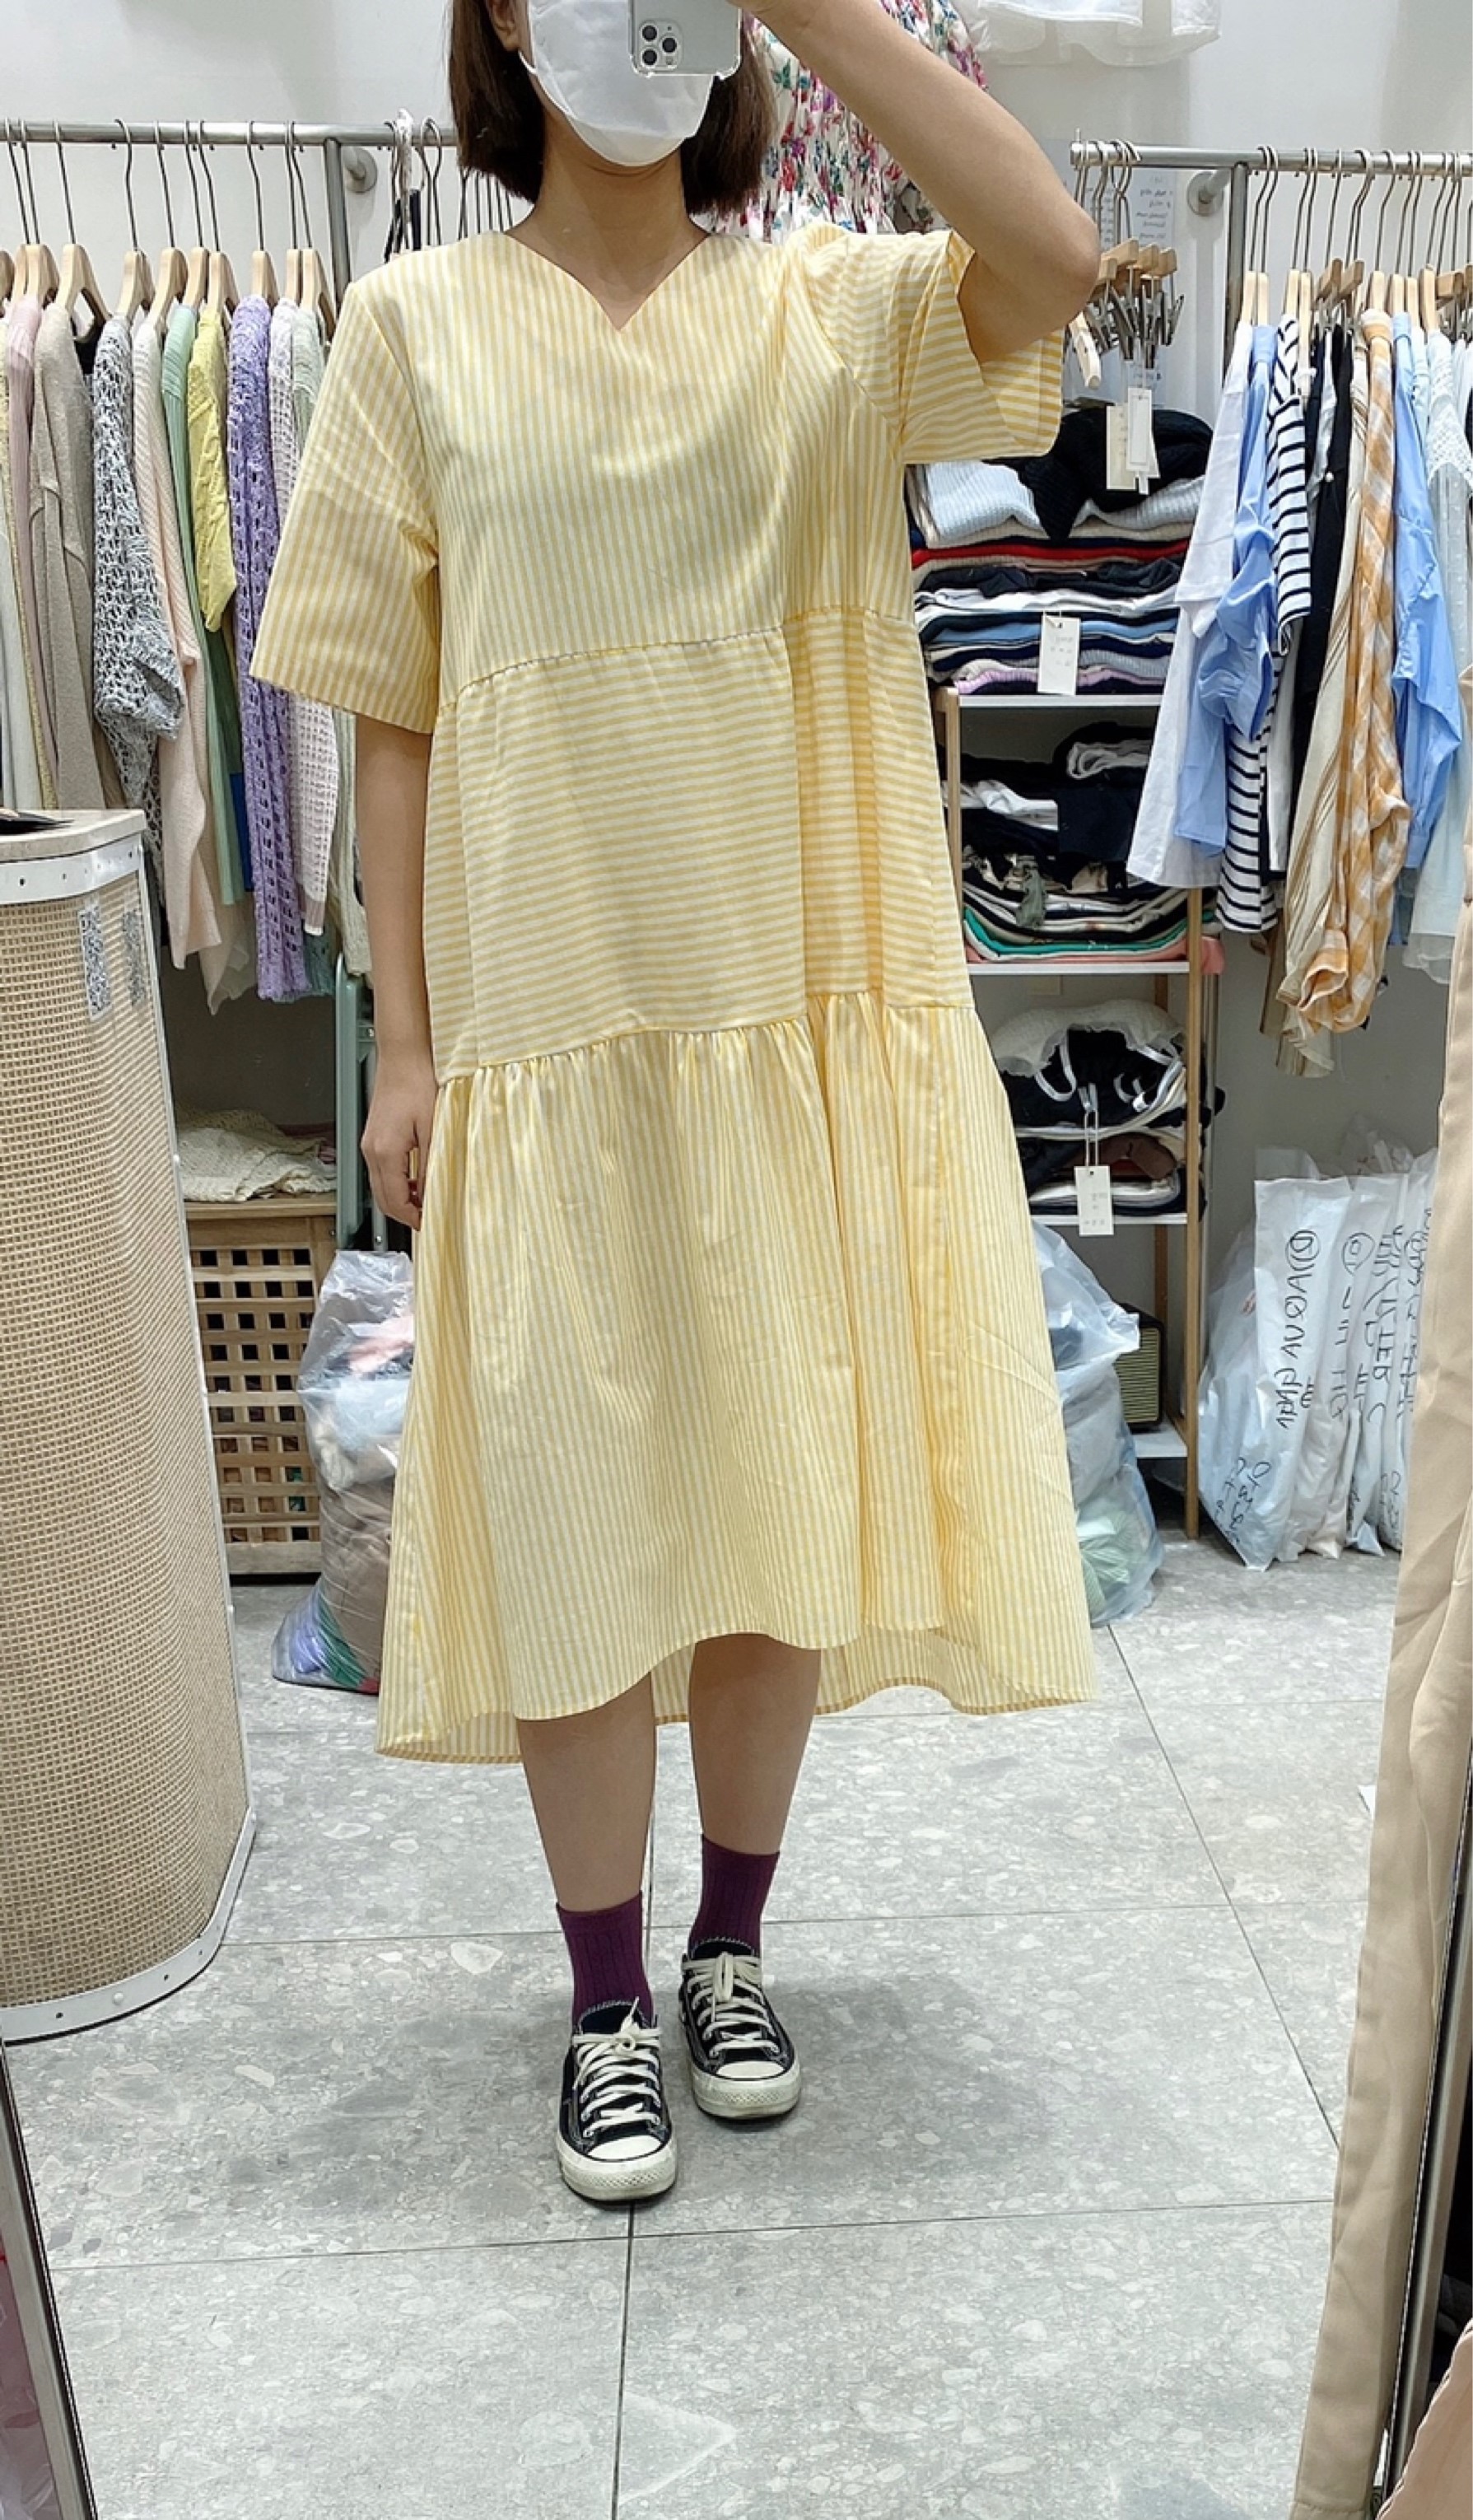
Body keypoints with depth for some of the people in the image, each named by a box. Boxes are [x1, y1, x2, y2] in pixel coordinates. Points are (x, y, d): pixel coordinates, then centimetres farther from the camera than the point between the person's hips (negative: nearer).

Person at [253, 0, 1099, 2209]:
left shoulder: (831, 308, 6)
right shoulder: (419, 324, 5)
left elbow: (1052, 255, -15)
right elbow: (394, 718, 2)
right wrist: (405, 1048, -2)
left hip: (809, 1013, 1)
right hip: (551, 1026, -1)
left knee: (783, 1497, 10)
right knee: (579, 1521, 5)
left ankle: (732, 1946, 32)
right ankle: (611, 2008, 25)